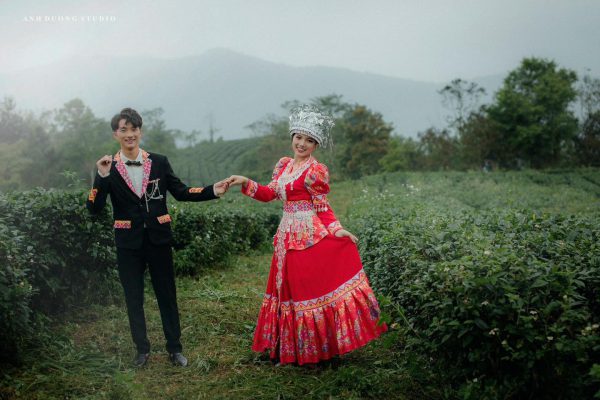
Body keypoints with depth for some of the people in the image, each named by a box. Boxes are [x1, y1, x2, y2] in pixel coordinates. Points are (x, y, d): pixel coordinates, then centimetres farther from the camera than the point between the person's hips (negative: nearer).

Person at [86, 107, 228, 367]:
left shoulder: (159, 162, -2)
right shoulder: (109, 168, -5)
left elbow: (180, 192, 3)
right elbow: (94, 209, -10)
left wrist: (212, 191, -8)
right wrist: (102, 177, -23)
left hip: (158, 239, 1)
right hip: (129, 242, 0)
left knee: (167, 294, 10)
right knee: (134, 297, 12)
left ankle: (175, 348, 24)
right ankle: (142, 348, 29)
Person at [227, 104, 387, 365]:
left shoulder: (315, 171, -9)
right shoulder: (283, 164, 12)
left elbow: (322, 207, -6)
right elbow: (270, 194, 11)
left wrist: (336, 230, -18)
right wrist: (245, 182, 1)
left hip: (311, 236, -7)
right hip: (288, 235, 7)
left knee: (311, 288, -2)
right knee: (290, 289, 12)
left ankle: (316, 348, 11)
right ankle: (293, 348, 25)